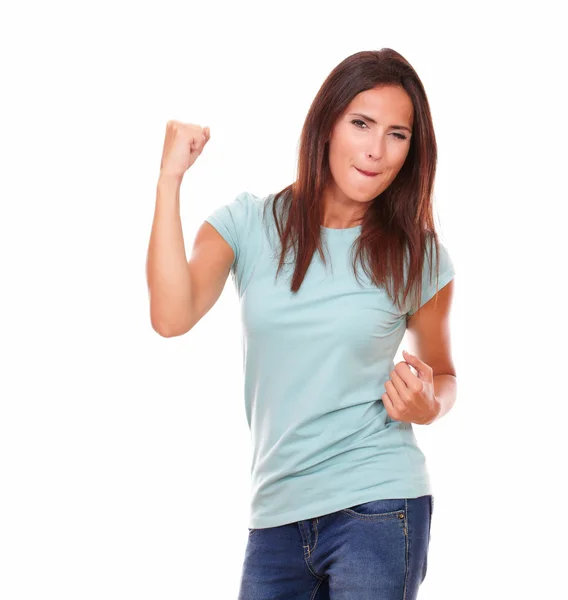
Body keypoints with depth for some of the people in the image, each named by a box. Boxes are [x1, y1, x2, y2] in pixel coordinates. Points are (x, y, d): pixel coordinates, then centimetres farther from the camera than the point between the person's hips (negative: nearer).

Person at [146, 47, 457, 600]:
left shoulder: (418, 256, 0)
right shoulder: (248, 223, 2)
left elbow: (443, 374, 14)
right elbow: (172, 317, -15)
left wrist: (428, 406, -10)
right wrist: (170, 177, -14)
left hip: (376, 508, -1)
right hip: (276, 512, 2)